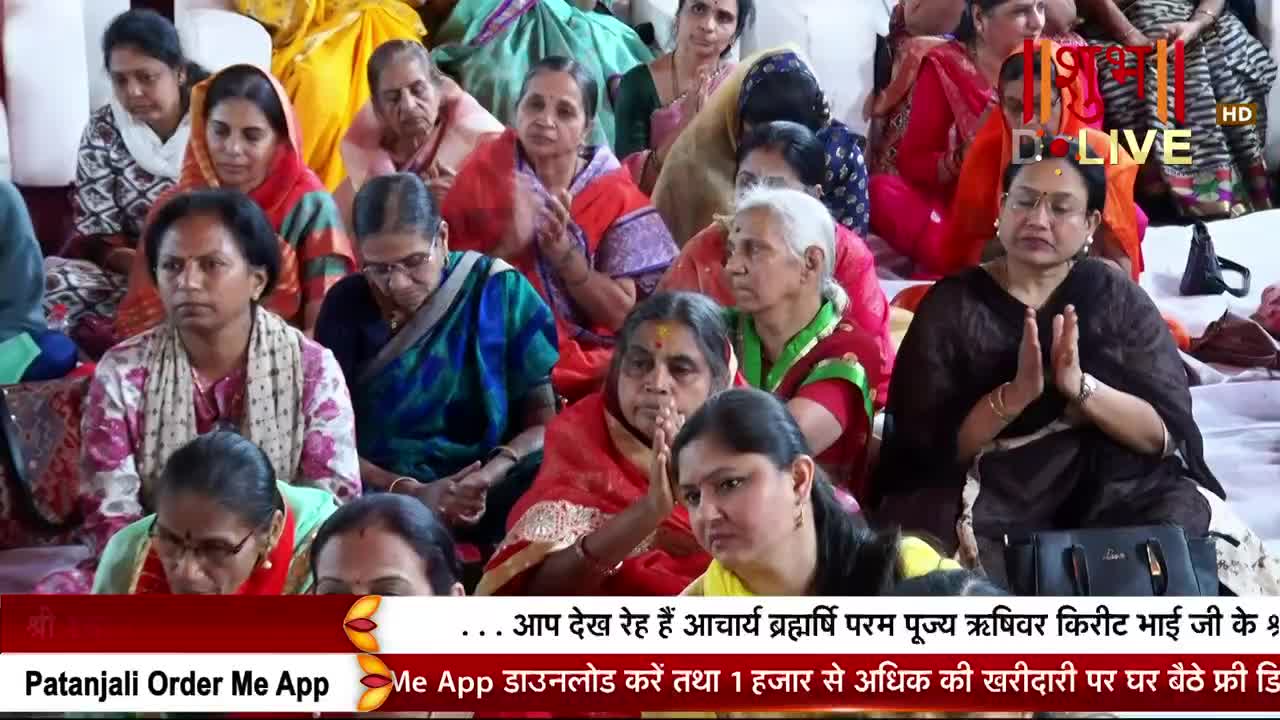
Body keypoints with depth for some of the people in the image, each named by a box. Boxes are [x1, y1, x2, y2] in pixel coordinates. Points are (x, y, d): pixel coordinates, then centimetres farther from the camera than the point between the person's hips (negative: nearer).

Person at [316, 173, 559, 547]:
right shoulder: (348, 303, 0)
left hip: (492, 499, 0)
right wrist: (413, 495, -17)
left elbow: (545, 420, -2)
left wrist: (488, 478, -20)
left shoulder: (502, 292, -1)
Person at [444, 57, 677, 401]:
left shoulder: (615, 194, 0)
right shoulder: (484, 171, 0)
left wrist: (562, 248, -18)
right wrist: (509, 244, -20)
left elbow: (621, 313, -6)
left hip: (591, 366, 2)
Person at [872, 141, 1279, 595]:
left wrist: (1081, 387, -21)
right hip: (990, 505, -1)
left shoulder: (1119, 300, 6)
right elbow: (929, 446, -7)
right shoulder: (951, 305, 0)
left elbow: (1167, 434, -4)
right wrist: (1015, 394, -23)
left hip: (1119, 496, 1)